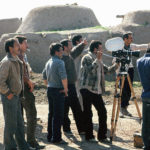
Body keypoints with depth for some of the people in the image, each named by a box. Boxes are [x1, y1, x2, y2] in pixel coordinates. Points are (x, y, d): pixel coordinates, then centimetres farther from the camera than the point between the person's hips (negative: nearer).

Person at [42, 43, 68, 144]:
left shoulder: (48, 63, 12)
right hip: (58, 90, -9)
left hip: (50, 90, 9)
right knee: (58, 115, -5)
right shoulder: (59, 62, -15)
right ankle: (56, 138, -3)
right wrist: (65, 89, -15)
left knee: (51, 114, 15)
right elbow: (63, 77, -25)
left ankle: (50, 136, 21)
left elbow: (44, 76, 21)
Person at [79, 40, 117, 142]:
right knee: (88, 113, 0)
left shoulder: (98, 60, 19)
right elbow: (90, 69, -22)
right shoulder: (87, 58, -6)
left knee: (102, 112, 3)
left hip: (97, 91, 8)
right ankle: (89, 136, 8)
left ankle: (102, 136, 11)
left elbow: (107, 70, 21)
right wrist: (98, 59, -22)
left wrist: (116, 64, 9)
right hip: (87, 89, -8)